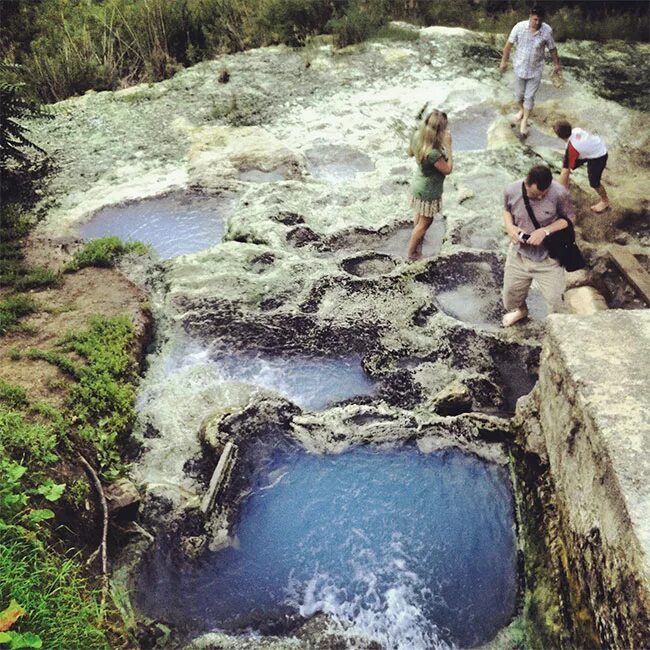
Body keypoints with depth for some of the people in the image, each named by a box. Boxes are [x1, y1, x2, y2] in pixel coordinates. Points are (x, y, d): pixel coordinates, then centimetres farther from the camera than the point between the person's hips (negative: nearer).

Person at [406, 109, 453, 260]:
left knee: (420, 214, 31)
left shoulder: (417, 136, -19)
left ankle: (416, 237, 55)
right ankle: (412, 251, 35)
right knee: (425, 222, 17)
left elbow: (410, 152, 4)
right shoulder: (433, 153, -40)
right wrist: (448, 146, -22)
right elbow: (448, 169, -22)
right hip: (428, 191, -7)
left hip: (418, 182, 7)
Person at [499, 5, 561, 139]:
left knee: (529, 96, 5)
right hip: (520, 67, 1)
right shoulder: (519, 27, -19)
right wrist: (504, 61, 1)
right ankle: (521, 110, 50)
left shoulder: (547, 30, -18)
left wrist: (557, 64, 7)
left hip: (536, 70, -1)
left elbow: (552, 49, -3)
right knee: (519, 93, 18)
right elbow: (509, 44, -5)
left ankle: (525, 121, 23)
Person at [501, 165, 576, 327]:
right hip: (519, 253, 3)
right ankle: (519, 310, 57)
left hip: (548, 257, -3)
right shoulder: (512, 190, -18)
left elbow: (570, 218, -11)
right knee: (511, 289, 22)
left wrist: (545, 231, -26)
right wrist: (509, 226, -19)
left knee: (554, 297, 7)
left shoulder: (560, 193, -26)